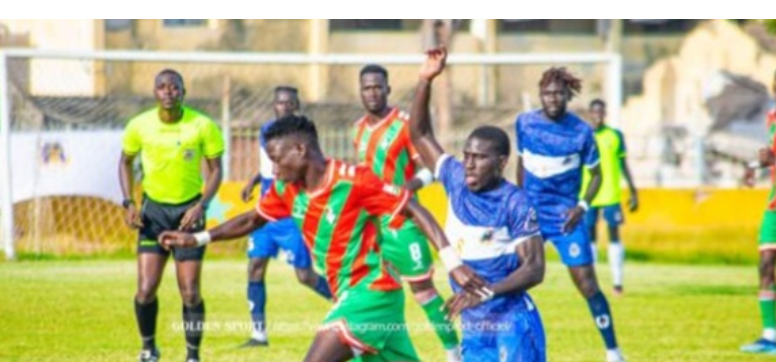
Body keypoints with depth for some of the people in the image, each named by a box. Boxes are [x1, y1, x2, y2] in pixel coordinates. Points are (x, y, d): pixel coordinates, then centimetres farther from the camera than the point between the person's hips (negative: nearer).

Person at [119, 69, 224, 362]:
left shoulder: (203, 126, -12)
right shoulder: (140, 125, -7)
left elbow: (215, 168, -2)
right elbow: (125, 162, 10)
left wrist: (201, 206, -15)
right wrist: (129, 203, -2)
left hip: (189, 209, -1)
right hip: (154, 209, 1)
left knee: (190, 292, -4)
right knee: (146, 289, -6)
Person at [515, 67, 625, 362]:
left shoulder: (581, 132, -9)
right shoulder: (524, 124, -2)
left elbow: (596, 174, 2)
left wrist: (582, 207, -12)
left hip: (565, 216, -2)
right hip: (531, 213, 2)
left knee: (586, 282, -6)